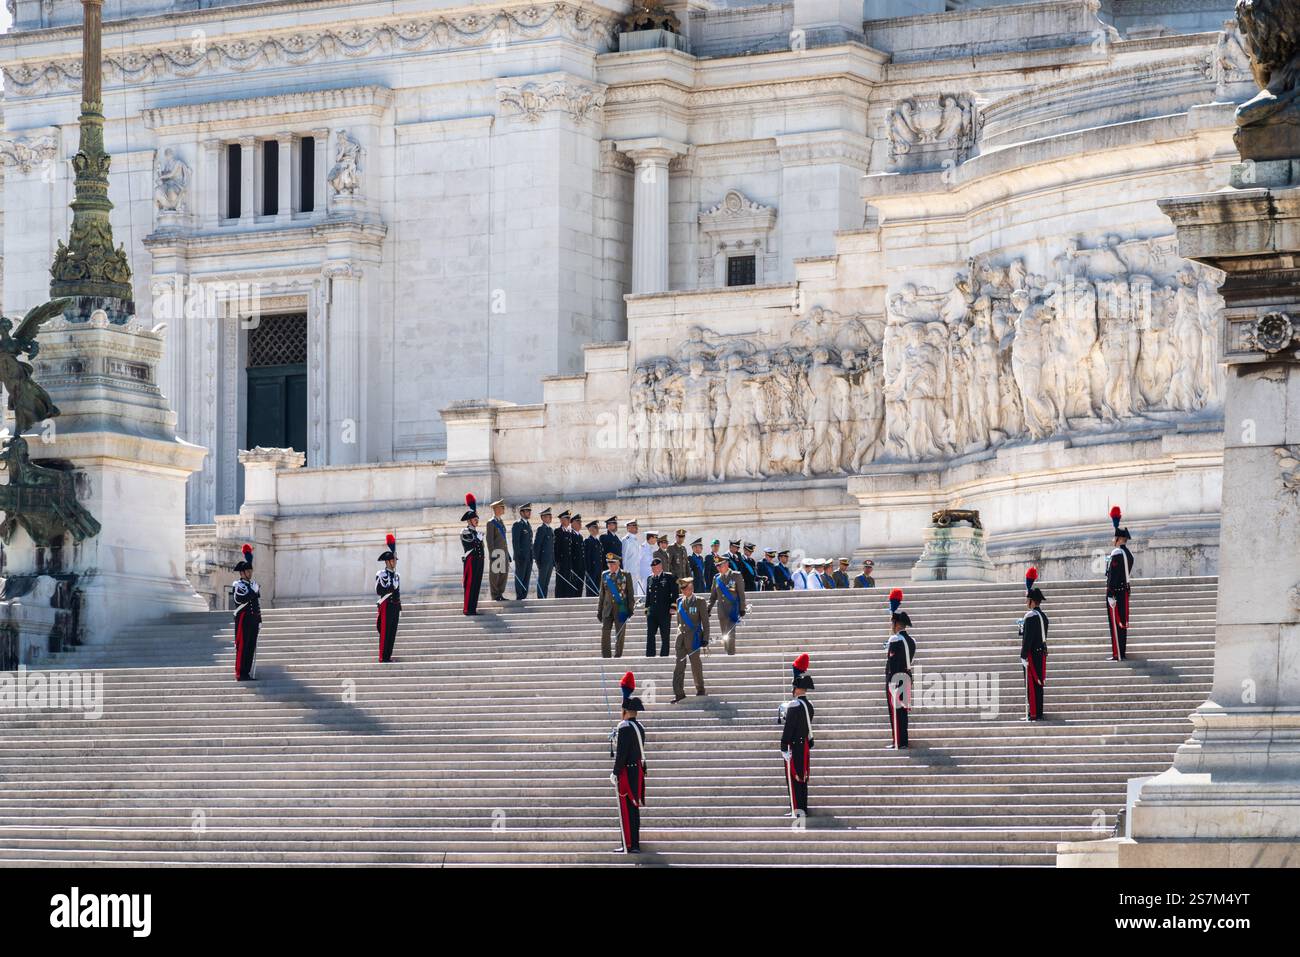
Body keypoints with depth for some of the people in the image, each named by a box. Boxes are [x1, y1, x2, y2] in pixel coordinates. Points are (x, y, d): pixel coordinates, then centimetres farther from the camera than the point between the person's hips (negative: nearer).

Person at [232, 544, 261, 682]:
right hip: (243, 619, -7)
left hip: (253, 619, 7)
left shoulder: (254, 585, 16)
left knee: (251, 646, 7)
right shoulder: (237, 586, -8)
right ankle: (240, 674, -5)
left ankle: (248, 673, 11)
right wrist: (256, 590, -14)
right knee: (242, 646, -6)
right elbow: (246, 597, -22)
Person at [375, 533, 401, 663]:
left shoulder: (397, 576, 17)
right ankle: (383, 657, -6)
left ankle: (388, 656, 11)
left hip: (395, 605, 7)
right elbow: (378, 591, -14)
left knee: (393, 632, 6)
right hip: (386, 605, -7)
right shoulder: (381, 574, -6)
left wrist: (399, 608, 18)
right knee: (385, 631, -7)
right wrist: (391, 589, -16)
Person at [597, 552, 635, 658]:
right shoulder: (604, 576, 10)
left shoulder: (626, 576, 2)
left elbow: (630, 594, 3)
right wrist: (599, 610, 10)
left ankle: (618, 656, 9)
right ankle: (605, 656, -4)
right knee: (605, 634, -6)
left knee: (620, 634, 2)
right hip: (607, 609, 2)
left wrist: (631, 609, -3)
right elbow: (602, 594, 13)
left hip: (621, 609, -2)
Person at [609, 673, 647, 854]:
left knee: (626, 809, -6)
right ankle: (635, 843, 17)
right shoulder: (640, 727, 11)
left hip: (626, 771, -9)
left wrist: (615, 773, -17)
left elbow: (621, 753, -20)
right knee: (634, 807, 13)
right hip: (638, 771, 9)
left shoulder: (624, 728, -17)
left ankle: (629, 845, -7)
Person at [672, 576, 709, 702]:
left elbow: (705, 621, -4)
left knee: (695, 664, 6)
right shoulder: (680, 602, 10)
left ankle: (700, 689, 24)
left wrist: (705, 640, -8)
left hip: (694, 637, -4)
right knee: (679, 665, -4)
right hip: (681, 637, 4)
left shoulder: (699, 601, -4)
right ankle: (679, 693, -6)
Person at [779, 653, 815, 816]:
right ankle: (803, 807, 17)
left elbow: (788, 729, -19)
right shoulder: (809, 705, 7)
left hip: (794, 747, -8)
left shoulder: (794, 706, -18)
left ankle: (797, 809, -6)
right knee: (802, 778, 13)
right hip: (805, 747, 8)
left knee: (793, 778, -4)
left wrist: (784, 748, -15)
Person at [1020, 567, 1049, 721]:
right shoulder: (1043, 616, 12)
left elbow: (1028, 638, -19)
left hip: (1032, 654, -9)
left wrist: (1023, 656, -18)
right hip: (1041, 653, 9)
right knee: (1038, 683, 12)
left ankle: (1033, 713, -6)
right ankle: (1038, 712, 15)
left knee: (1032, 684, -6)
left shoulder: (1030, 617, -16)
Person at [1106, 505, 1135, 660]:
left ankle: (1117, 654, -9)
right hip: (1125, 591, 9)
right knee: (1122, 622, 12)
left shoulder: (1116, 553, -15)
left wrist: (1110, 595, -20)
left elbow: (1113, 575, -19)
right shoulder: (1129, 554, 12)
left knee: (1115, 623, -7)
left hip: (1115, 590, -9)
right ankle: (1123, 652, 15)